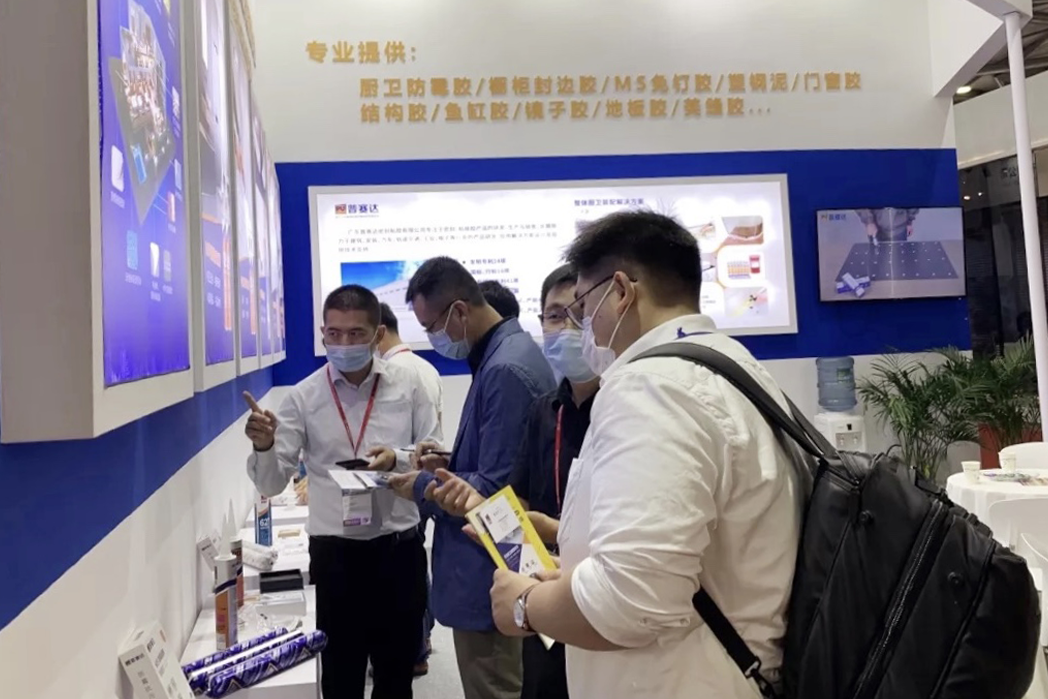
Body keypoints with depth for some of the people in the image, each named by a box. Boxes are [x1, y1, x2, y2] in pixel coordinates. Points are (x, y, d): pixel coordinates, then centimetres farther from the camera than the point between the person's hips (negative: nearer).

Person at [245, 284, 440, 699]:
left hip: (400, 547, 1)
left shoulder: (407, 386, -3)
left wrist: (398, 459, -19)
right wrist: (264, 447, -26)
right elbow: (271, 483, -6)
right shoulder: (304, 397, -5)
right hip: (335, 552, -1)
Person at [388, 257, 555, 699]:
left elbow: (495, 490, -24)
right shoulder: (504, 353, 8)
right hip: (492, 566, 10)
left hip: (487, 578, -10)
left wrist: (424, 487, -11)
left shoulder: (505, 369, -24)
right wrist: (451, 464, 5)